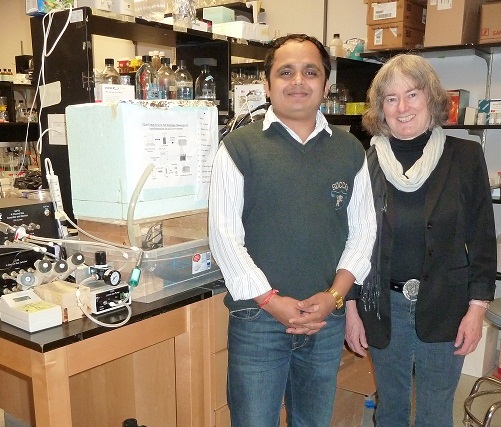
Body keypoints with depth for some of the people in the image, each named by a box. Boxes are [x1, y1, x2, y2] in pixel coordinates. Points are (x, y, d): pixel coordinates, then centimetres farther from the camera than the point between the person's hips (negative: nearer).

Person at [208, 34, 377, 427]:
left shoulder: (350, 150, 6)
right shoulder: (239, 147, -4)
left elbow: (363, 230, 6)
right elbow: (224, 233, -8)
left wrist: (335, 295, -6)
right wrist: (270, 300, -14)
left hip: (327, 319, 4)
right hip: (256, 318, -3)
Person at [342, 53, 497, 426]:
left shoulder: (465, 156, -4)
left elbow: (482, 239, -1)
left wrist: (477, 308, -5)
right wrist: (351, 308, 0)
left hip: (445, 308, 0)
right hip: (382, 307, 1)